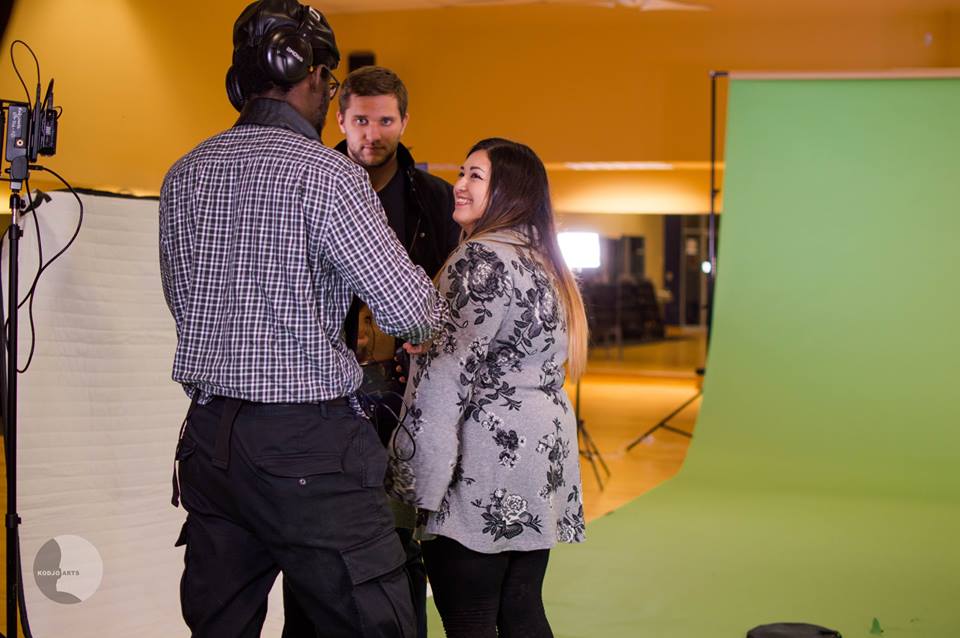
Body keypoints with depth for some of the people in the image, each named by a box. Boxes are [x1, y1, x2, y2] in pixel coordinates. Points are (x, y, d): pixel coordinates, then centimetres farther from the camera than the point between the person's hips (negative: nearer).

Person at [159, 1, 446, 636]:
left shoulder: (185, 175, 9)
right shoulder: (326, 172, -11)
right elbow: (412, 314, -13)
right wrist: (438, 303, 11)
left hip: (208, 436, 7)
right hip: (306, 443, -7)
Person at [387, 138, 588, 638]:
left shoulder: (482, 258, -12)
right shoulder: (543, 261, 17)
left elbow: (447, 376, -18)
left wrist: (411, 480, -16)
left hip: (487, 469, -9)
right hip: (542, 453, 9)